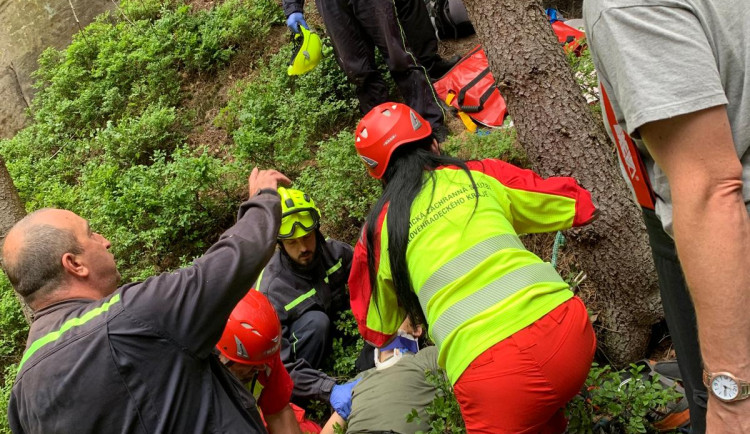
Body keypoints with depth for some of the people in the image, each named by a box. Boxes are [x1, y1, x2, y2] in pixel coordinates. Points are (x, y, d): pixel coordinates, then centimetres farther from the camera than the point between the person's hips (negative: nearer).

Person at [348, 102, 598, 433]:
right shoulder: (480, 174, 14)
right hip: (565, 328, 4)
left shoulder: (380, 227, 12)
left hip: (491, 373, -3)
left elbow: (376, 330, 25)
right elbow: (580, 206, 24)